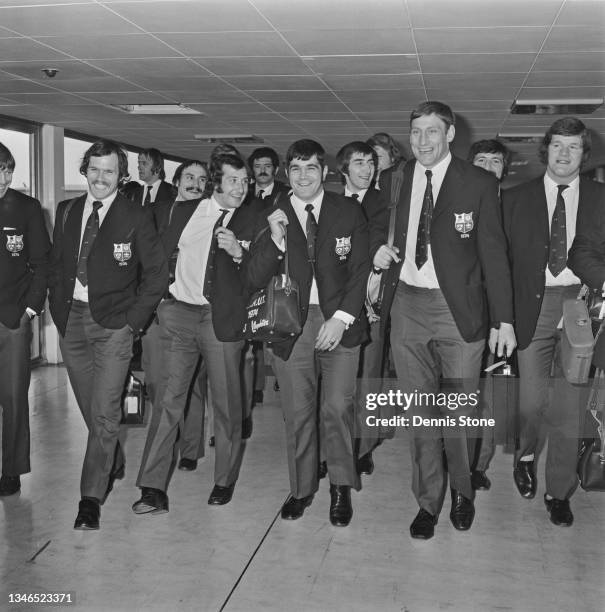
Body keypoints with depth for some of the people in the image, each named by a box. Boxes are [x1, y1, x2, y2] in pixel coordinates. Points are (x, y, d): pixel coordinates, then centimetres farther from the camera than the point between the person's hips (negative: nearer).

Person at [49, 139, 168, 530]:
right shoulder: (67, 212, 8)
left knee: (104, 412, -8)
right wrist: (59, 310, 6)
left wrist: (134, 320, -8)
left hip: (113, 323, -5)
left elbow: (157, 273, -4)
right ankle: (113, 465, 39)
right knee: (90, 408, 15)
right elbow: (57, 265, 15)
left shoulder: (136, 218, -6)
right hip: (71, 320, 5)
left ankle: (92, 497, -1)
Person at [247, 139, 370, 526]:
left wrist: (341, 318, -9)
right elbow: (256, 280, 0)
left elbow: (361, 271, 2)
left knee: (338, 406, -7)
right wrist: (275, 239, -16)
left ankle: (342, 487, 12)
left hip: (338, 322, -1)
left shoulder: (349, 214, 4)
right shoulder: (272, 218, 5)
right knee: (297, 413, 4)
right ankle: (302, 488, 21)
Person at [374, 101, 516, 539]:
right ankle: (428, 501, 24)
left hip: (459, 309, -3)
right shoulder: (393, 181, 7)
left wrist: (504, 320, -6)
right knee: (420, 413, 9)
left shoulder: (479, 184, -3)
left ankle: (462, 493, 31)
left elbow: (494, 254, -3)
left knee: (459, 413, 6)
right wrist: (381, 249, -3)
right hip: (408, 306, 3)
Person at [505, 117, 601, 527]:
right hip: (534, 305, 0)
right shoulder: (517, 198, 8)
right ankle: (526, 455, 29)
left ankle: (559, 492, 19)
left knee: (570, 407, 3)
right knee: (531, 400, -4)